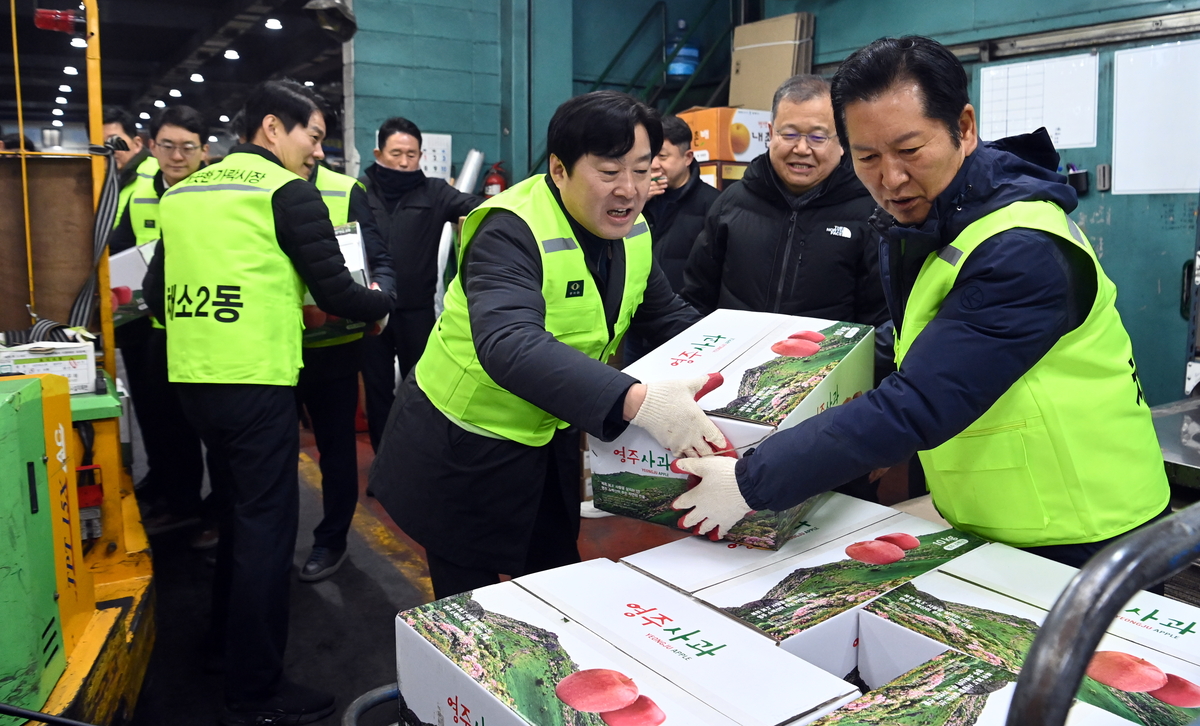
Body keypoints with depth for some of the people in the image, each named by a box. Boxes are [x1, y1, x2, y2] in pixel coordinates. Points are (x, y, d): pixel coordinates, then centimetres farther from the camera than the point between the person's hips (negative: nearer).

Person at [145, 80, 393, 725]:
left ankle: (227, 633, 41)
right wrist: (385, 302, 11)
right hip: (254, 380, -8)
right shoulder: (288, 191, -6)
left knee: (242, 501, 25)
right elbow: (335, 292, -8)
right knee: (267, 524, 0)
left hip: (190, 376, 8)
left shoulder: (183, 191, 15)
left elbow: (157, 295, 18)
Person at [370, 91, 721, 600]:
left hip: (552, 444, 7)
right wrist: (634, 401, -56)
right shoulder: (512, 232, -27)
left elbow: (669, 317, 7)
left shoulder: (629, 230, -3)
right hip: (466, 453, -6)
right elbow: (508, 344, -44)